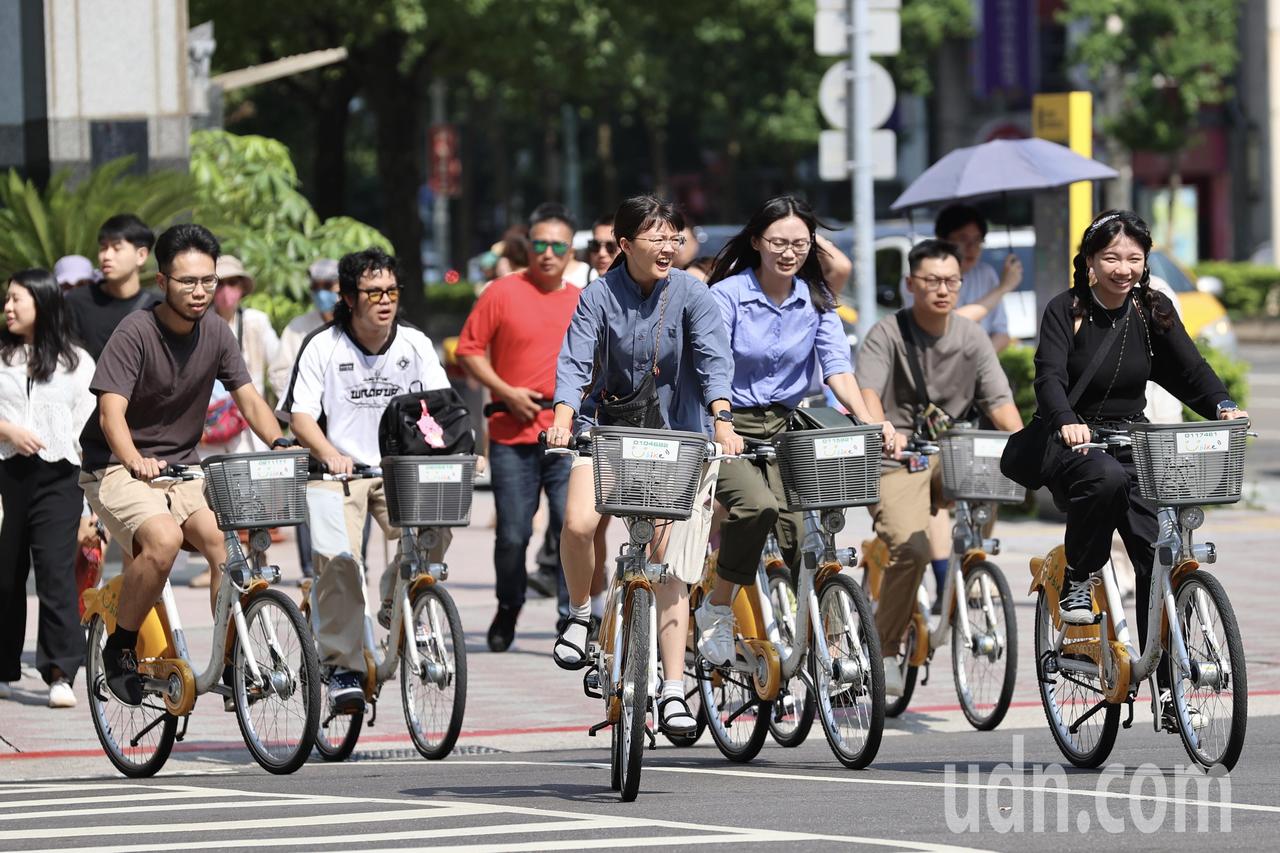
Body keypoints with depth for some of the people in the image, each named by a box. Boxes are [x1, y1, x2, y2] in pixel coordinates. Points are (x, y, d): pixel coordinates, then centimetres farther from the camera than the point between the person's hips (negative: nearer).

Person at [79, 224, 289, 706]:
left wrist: (280, 445, -19)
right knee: (163, 537, -33)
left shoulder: (215, 333, 1)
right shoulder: (136, 333, -16)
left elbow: (248, 398, 1)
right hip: (117, 468, -5)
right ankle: (119, 649, -14)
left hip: (182, 469, 5)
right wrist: (137, 463, -43)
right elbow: (111, 413, -25)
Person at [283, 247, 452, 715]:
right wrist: (330, 455, -26)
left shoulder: (415, 344, 4)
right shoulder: (322, 346, -4)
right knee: (337, 559, -24)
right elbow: (300, 415, -8)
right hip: (337, 472, -2)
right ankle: (344, 667, -12)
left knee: (435, 528, -25)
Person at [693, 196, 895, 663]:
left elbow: (836, 364, -1)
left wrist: (868, 420, -17)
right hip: (730, 429, -4)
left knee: (799, 529, -14)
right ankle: (716, 610, -11)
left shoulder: (815, 299, 7)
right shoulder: (727, 295, -8)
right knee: (757, 505, -31)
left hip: (784, 429, 4)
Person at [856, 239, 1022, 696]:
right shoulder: (886, 334, -7)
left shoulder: (971, 337, 6)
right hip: (897, 461, -5)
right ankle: (885, 650, -9)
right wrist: (883, 431, -45)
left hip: (950, 457, 5)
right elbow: (868, 393, -24)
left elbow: (999, 400, -1)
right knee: (911, 547, -26)